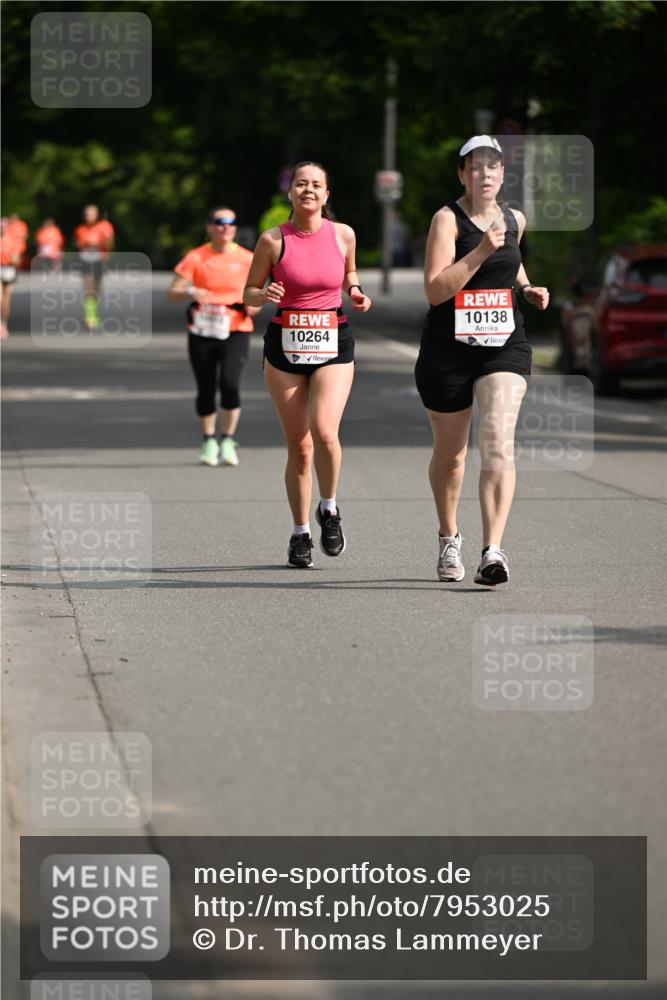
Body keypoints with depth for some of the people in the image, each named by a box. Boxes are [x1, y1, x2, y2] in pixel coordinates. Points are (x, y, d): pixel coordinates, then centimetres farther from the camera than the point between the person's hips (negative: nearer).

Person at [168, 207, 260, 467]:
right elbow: (173, 293, -3)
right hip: (202, 332, 1)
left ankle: (227, 441, -5)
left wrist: (253, 304, -10)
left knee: (229, 383, -19)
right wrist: (190, 292, -24)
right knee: (205, 389, 4)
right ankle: (209, 442, 22)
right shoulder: (196, 258, 1)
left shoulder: (247, 259, 3)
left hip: (235, 331, -1)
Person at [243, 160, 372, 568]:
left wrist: (355, 291, 0)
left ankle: (329, 509, 5)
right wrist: (265, 294, -17)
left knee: (324, 431, -21)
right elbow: (249, 293, 4)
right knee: (299, 445, 2)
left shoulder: (343, 234, 0)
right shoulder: (273, 240, -4)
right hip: (285, 345, 0)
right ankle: (301, 533, 19)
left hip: (333, 344, 0)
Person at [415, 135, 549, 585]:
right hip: (448, 349, -2)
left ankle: (493, 551, -26)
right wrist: (483, 250, -25)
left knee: (498, 442, -18)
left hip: (505, 345, 2)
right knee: (450, 453, 12)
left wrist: (527, 288, 13)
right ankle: (449, 539, 38)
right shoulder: (448, 219, -7)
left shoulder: (514, 220, 8)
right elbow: (435, 289, -19)